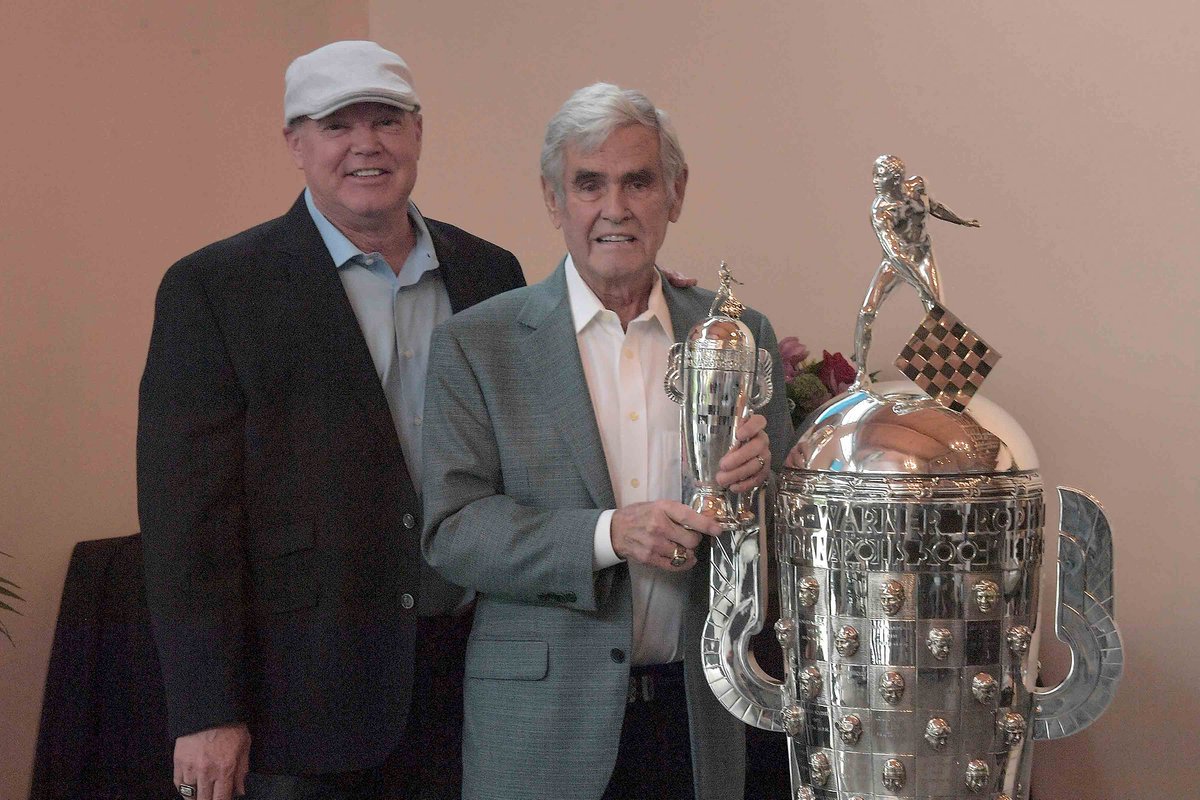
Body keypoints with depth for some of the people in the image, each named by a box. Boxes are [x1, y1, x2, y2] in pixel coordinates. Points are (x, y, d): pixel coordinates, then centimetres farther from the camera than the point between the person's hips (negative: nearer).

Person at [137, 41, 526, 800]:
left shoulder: (490, 274, 9)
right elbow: (187, 515, -8)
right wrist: (206, 712, -12)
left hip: (472, 674, 4)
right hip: (305, 694, -4)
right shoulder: (214, 288, -4)